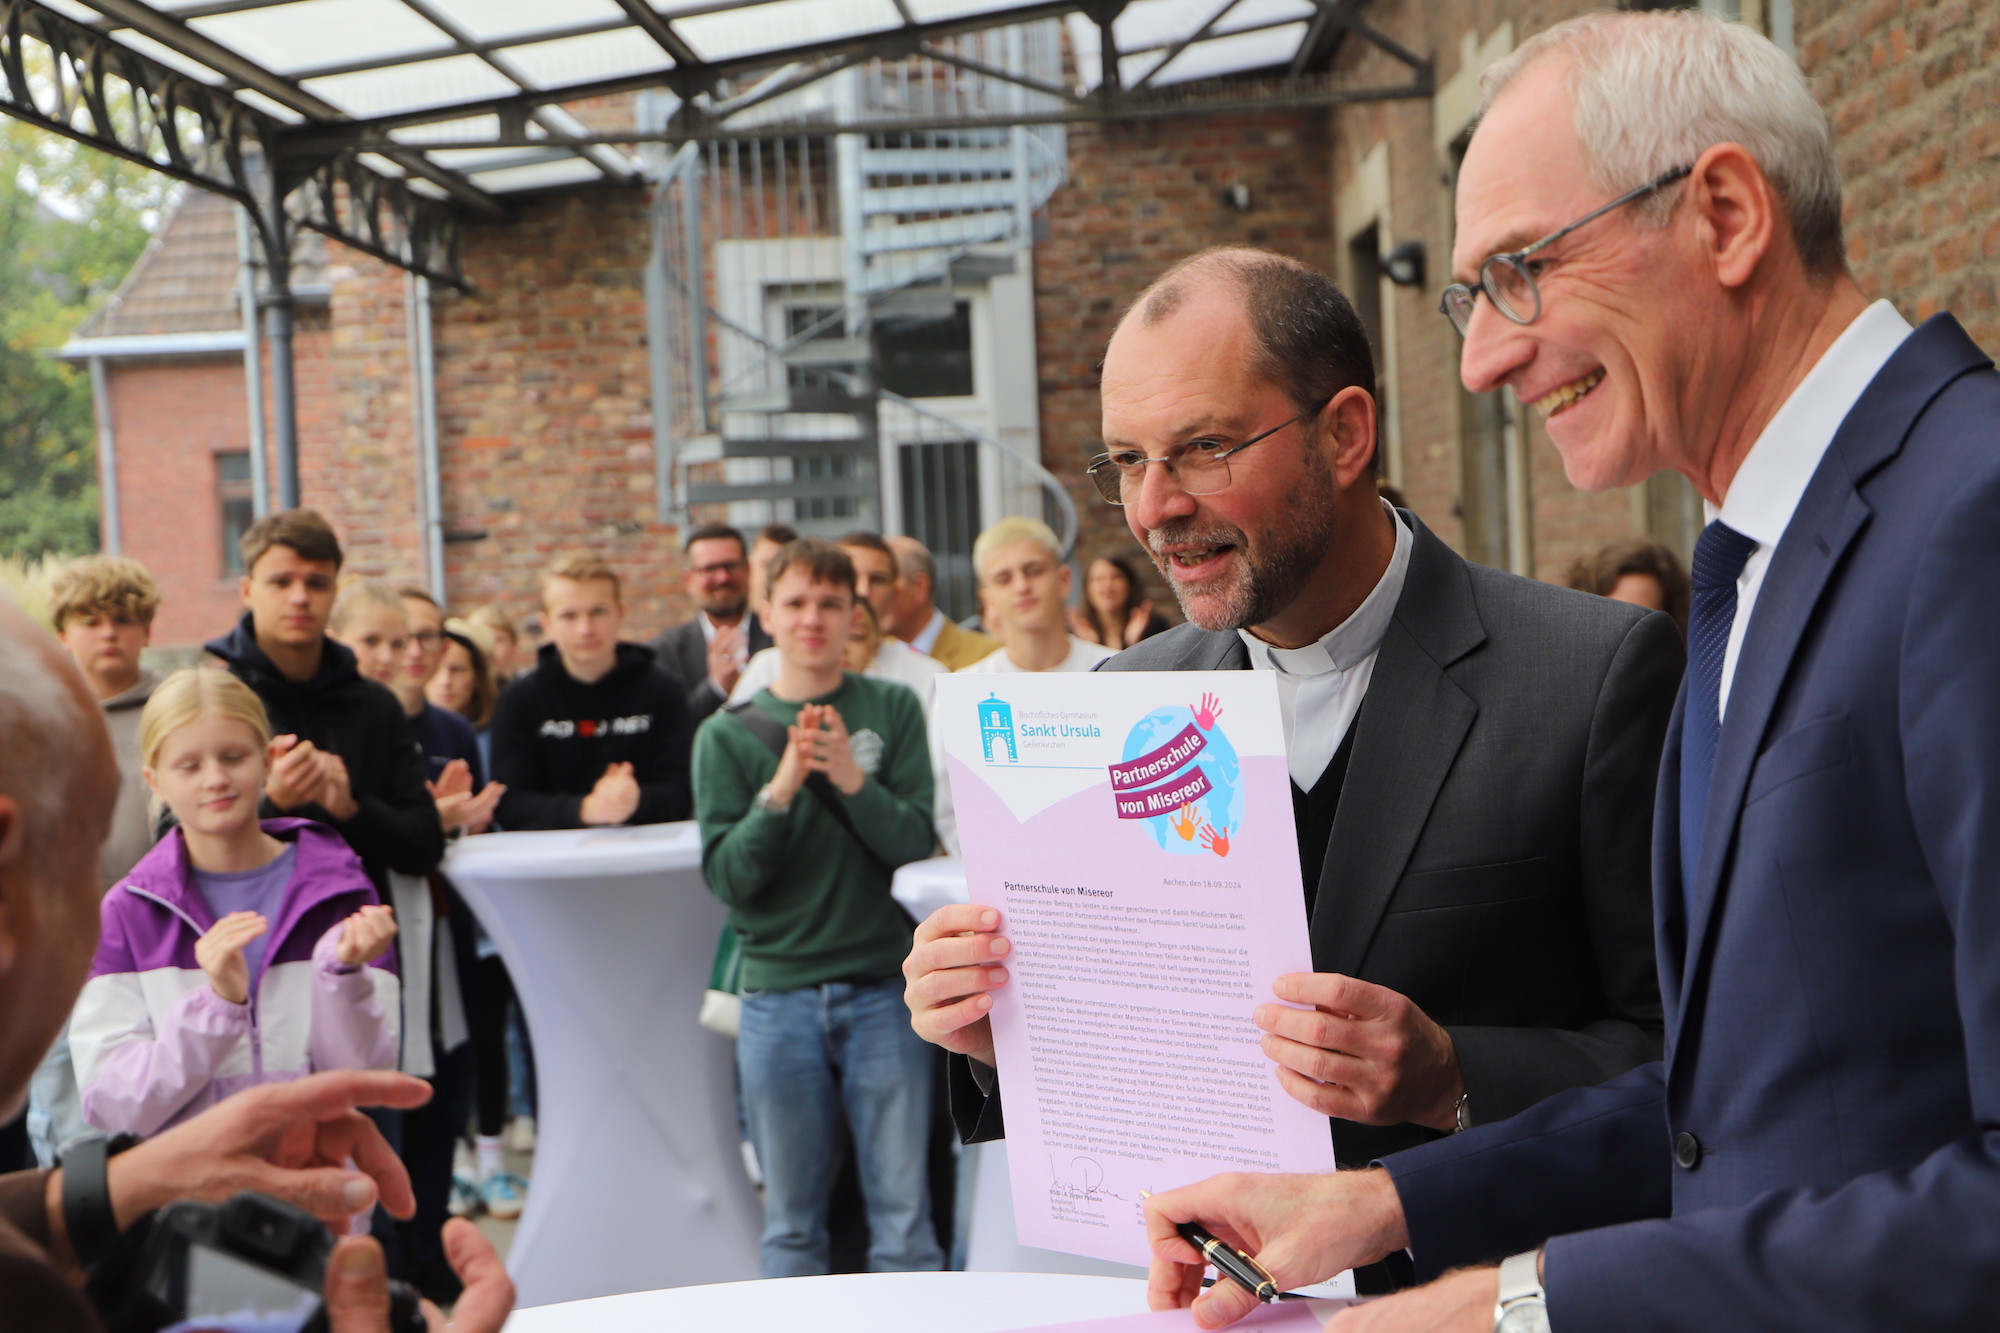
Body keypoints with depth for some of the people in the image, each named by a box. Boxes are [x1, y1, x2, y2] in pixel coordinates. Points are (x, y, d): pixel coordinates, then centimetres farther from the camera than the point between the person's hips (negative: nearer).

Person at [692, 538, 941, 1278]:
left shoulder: (893, 709, 4)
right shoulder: (727, 734, 5)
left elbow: (917, 840, -4)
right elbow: (727, 876, -3)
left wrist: (854, 780, -19)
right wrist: (778, 793, -17)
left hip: (883, 988, -1)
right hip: (778, 995, 1)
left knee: (903, 1210, 1)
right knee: (790, 1222, 7)